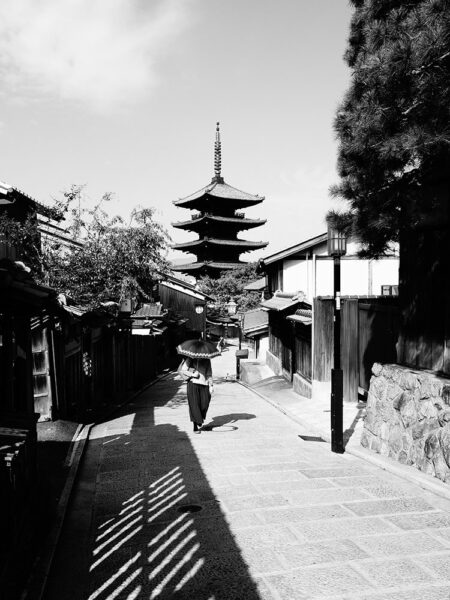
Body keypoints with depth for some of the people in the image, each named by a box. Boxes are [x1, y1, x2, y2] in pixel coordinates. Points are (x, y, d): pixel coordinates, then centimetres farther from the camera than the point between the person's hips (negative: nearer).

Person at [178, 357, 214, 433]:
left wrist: (211, 385, 8)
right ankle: (196, 426, 4)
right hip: (193, 383, -3)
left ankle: (200, 421, 25)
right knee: (194, 405, -4)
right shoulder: (191, 359, -1)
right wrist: (192, 374, -14)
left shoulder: (206, 360, 10)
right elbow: (183, 370, -2)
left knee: (205, 404, -2)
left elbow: (209, 373, 14)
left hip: (204, 384, 3)